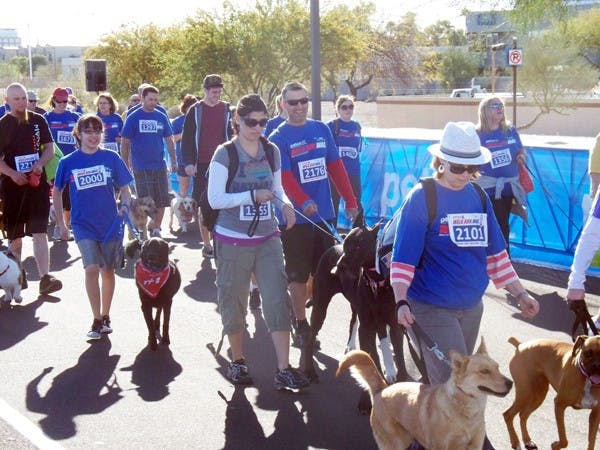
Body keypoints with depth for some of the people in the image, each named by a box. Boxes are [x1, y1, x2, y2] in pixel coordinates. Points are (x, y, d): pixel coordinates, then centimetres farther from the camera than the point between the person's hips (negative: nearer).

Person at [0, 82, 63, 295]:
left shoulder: (38, 121, 6)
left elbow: (50, 148, 8)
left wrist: (40, 164, -11)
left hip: (38, 183, 0)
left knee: (39, 232, -8)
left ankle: (45, 278, -12)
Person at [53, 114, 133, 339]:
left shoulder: (111, 158, -3)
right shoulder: (68, 162, -2)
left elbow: (124, 187, 5)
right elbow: (57, 191, 10)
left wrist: (125, 205, -14)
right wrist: (60, 223, 9)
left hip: (111, 223, 1)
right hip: (83, 225, -1)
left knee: (107, 270, 10)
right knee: (91, 268, -15)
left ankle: (105, 317, 28)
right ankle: (97, 320, -5)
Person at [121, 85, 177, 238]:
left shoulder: (161, 117, 7)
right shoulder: (133, 118, -2)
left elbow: (169, 140, 14)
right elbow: (125, 143, 0)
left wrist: (174, 160, 7)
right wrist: (126, 166, 0)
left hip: (160, 166, 4)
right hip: (141, 168, -3)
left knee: (162, 202, 4)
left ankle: (156, 229, 19)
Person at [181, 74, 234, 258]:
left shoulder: (226, 109, 7)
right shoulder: (195, 110, 0)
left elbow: (231, 135, 12)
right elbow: (186, 138, 0)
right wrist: (189, 163, -9)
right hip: (202, 165, -2)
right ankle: (207, 244, 12)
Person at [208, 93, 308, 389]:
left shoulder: (272, 151, 5)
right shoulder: (225, 154, -9)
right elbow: (215, 199, -13)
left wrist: (285, 203, -7)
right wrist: (252, 196, -22)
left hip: (268, 238, 3)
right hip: (233, 241, -3)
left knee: (278, 300, -5)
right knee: (234, 302, 8)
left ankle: (283, 370, -2)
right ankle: (237, 362, 28)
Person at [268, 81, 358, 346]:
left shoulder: (322, 130, 8)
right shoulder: (278, 138, -7)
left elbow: (336, 167, 11)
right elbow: (284, 177, -18)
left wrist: (349, 200, 8)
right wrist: (304, 202, -34)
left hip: (325, 214, 5)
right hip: (296, 217, -4)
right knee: (298, 275, 2)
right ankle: (301, 324, 16)